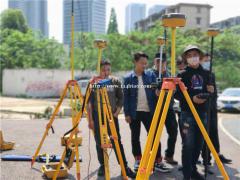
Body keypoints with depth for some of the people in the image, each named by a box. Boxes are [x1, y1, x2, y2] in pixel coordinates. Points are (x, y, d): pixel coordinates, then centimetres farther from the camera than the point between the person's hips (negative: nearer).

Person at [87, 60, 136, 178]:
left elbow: (121, 99, 7)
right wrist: (90, 119, -4)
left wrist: (116, 113, -4)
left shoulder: (115, 81, 3)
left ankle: (125, 167, 4)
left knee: (117, 141, -1)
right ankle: (102, 165, 20)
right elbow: (89, 102, 0)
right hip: (97, 116, 0)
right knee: (99, 143, 5)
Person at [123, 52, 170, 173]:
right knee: (135, 137, 8)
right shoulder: (128, 78, 0)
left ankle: (157, 162, 5)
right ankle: (138, 160, 22)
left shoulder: (151, 75, 4)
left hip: (149, 111, 1)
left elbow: (156, 90, 7)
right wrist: (127, 113, -4)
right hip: (134, 112, 0)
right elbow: (126, 97, 0)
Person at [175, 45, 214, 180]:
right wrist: (192, 98, -18)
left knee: (199, 144, 10)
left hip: (202, 113, 5)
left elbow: (208, 91, 18)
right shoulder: (183, 74, -1)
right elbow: (177, 94, -7)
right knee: (188, 145, -8)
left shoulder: (205, 73, 11)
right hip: (188, 114, -4)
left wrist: (210, 91, -4)